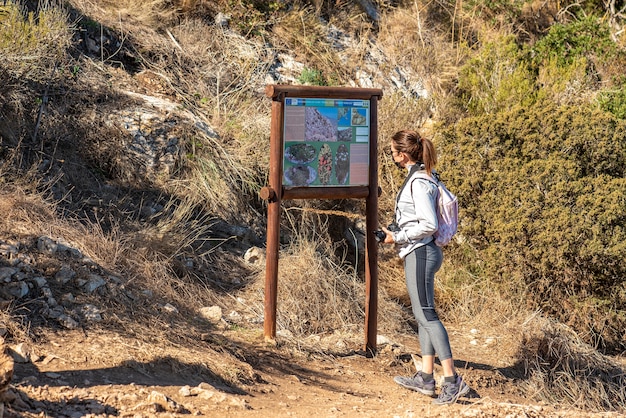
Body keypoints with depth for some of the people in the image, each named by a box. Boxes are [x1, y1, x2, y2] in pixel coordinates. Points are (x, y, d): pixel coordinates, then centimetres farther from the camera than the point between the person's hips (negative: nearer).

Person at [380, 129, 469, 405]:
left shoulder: (418, 183, -18)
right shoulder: (424, 177, 13)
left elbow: (429, 225, -22)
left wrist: (398, 237, -14)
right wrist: (397, 231, 14)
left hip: (419, 253, -11)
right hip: (420, 252, 11)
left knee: (426, 314, -8)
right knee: (423, 314, 13)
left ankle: (452, 380, -9)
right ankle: (426, 378, 18)